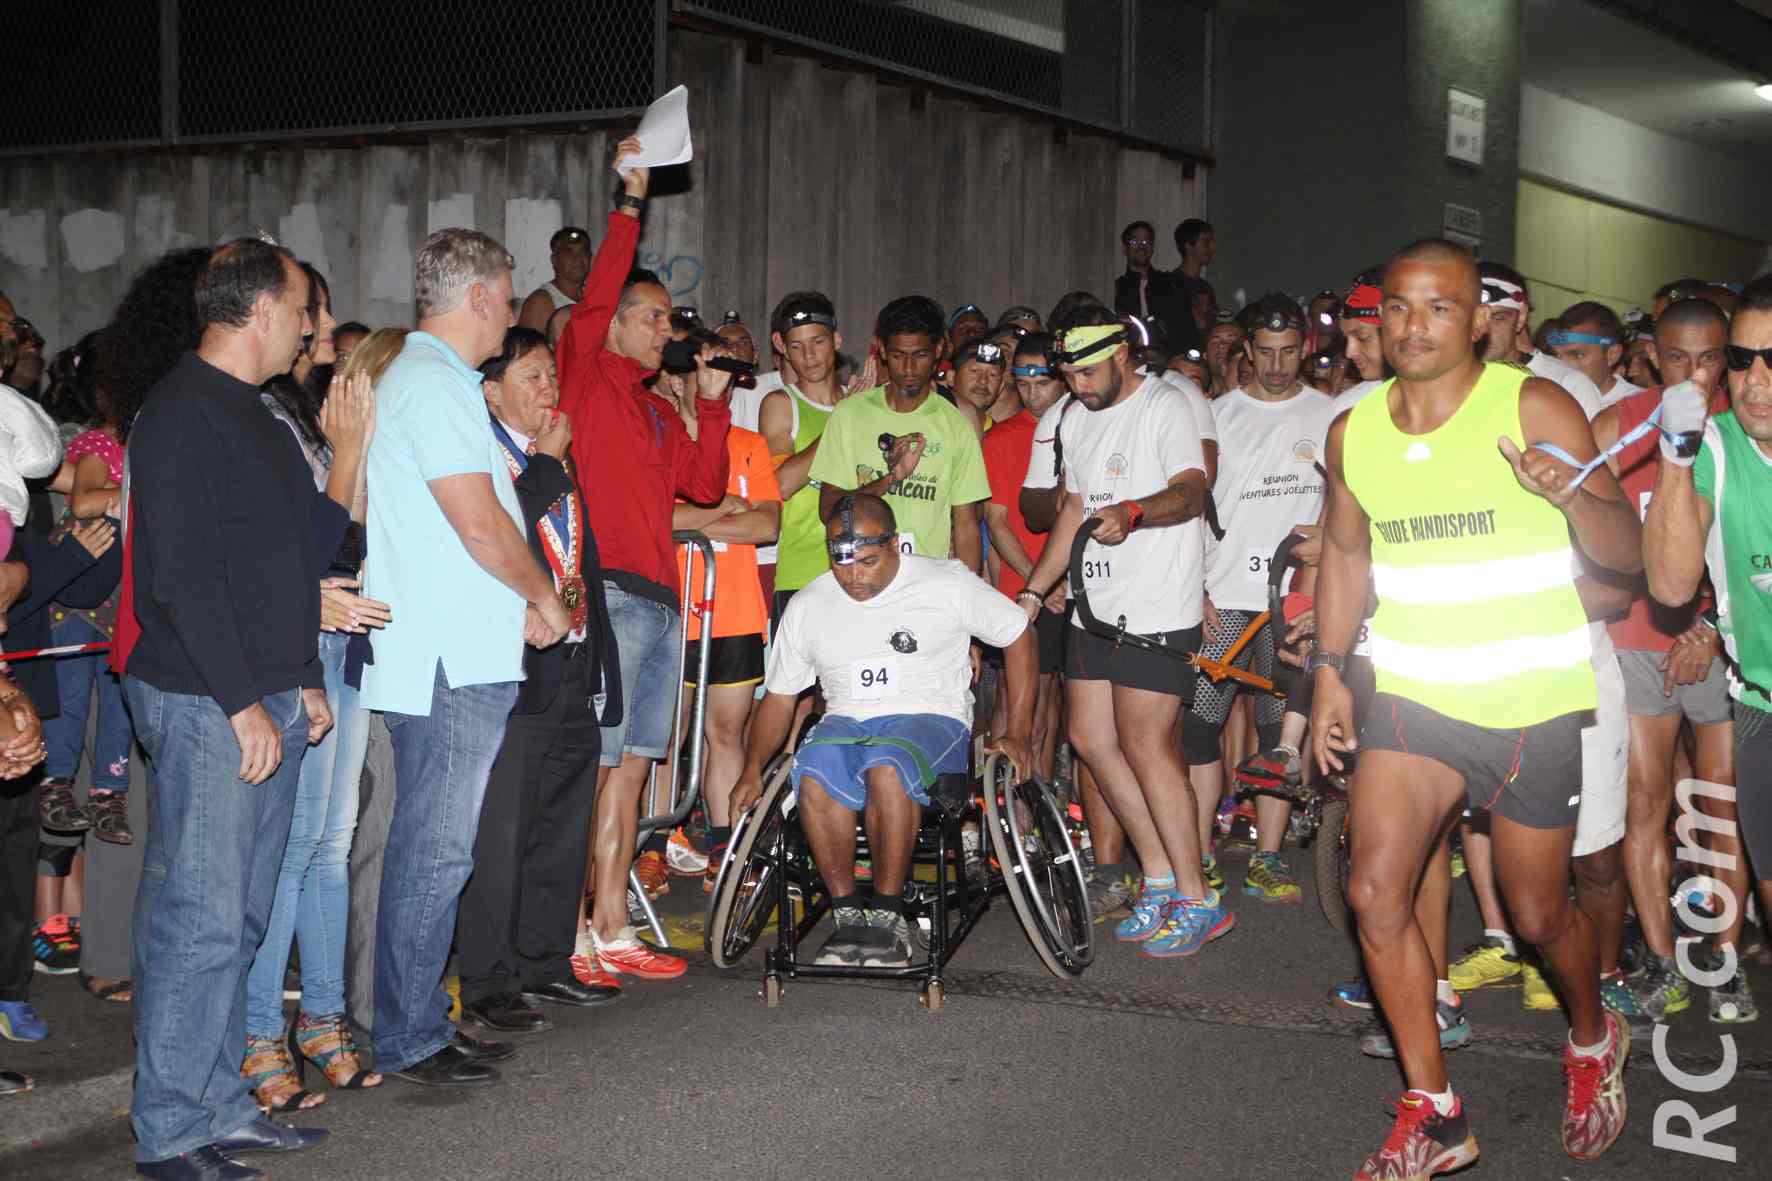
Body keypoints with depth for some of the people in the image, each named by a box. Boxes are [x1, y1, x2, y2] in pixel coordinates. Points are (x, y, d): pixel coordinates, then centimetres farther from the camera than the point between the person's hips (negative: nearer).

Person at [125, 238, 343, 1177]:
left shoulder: (252, 418, 19)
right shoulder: (183, 416, -12)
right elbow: (182, 575, -19)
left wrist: (303, 679, 15)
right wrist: (243, 701, -19)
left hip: (267, 701, 10)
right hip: (206, 705, -10)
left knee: (239, 916, 13)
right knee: (199, 918, -6)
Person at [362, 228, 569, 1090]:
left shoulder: (419, 376, 21)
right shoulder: (436, 385, -13)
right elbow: (480, 525, -17)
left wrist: (523, 602, 13)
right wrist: (546, 597, -2)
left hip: (454, 656, 11)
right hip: (452, 662, -11)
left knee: (431, 848, 13)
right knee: (435, 852, -5)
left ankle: (420, 1025, 20)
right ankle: (409, 1041, 1)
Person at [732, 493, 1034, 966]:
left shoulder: (947, 583, 1)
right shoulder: (807, 606, 10)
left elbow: (1018, 637, 8)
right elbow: (779, 697, 17)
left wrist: (1017, 735, 3)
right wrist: (753, 768, 4)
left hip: (930, 718, -3)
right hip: (846, 721, 3)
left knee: (886, 767, -39)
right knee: (814, 775, -34)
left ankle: (888, 915, -25)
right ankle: (847, 913, -21)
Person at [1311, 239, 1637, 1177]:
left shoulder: (1535, 409, -10)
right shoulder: (1354, 431, 3)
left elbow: (1625, 554, -12)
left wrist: (1573, 494, -32)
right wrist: (1329, 670, 12)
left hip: (1531, 703, -3)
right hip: (1413, 695, 3)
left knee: (1538, 913, 8)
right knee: (1375, 891, -11)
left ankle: (1593, 1040, 42)